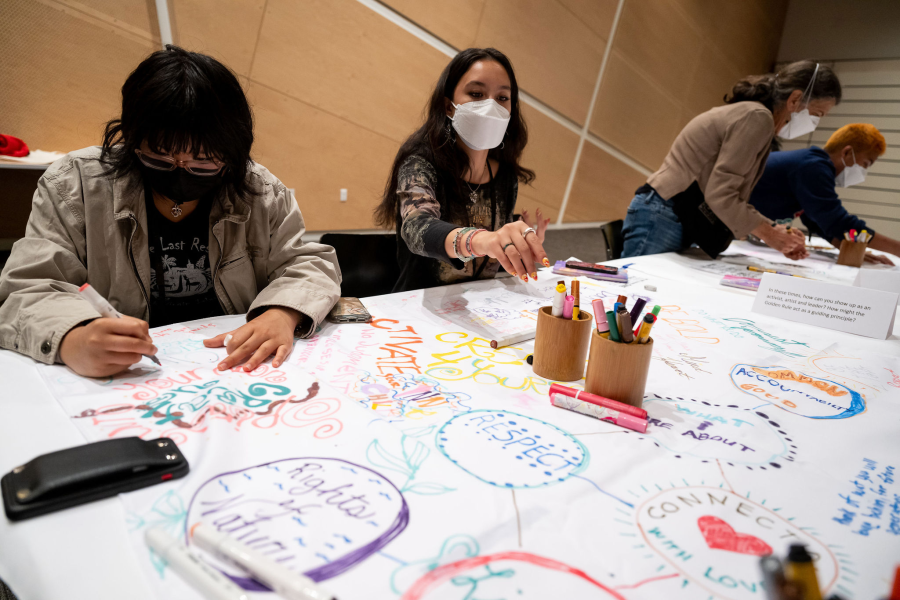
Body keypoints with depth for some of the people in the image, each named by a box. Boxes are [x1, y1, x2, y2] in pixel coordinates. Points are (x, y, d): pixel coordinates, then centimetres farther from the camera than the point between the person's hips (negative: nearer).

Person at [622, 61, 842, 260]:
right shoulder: (757, 117, -10)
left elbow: (735, 195, 19)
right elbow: (720, 195, -18)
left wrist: (775, 232, 10)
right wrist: (769, 234, -7)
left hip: (683, 223, 10)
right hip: (663, 219, -10)